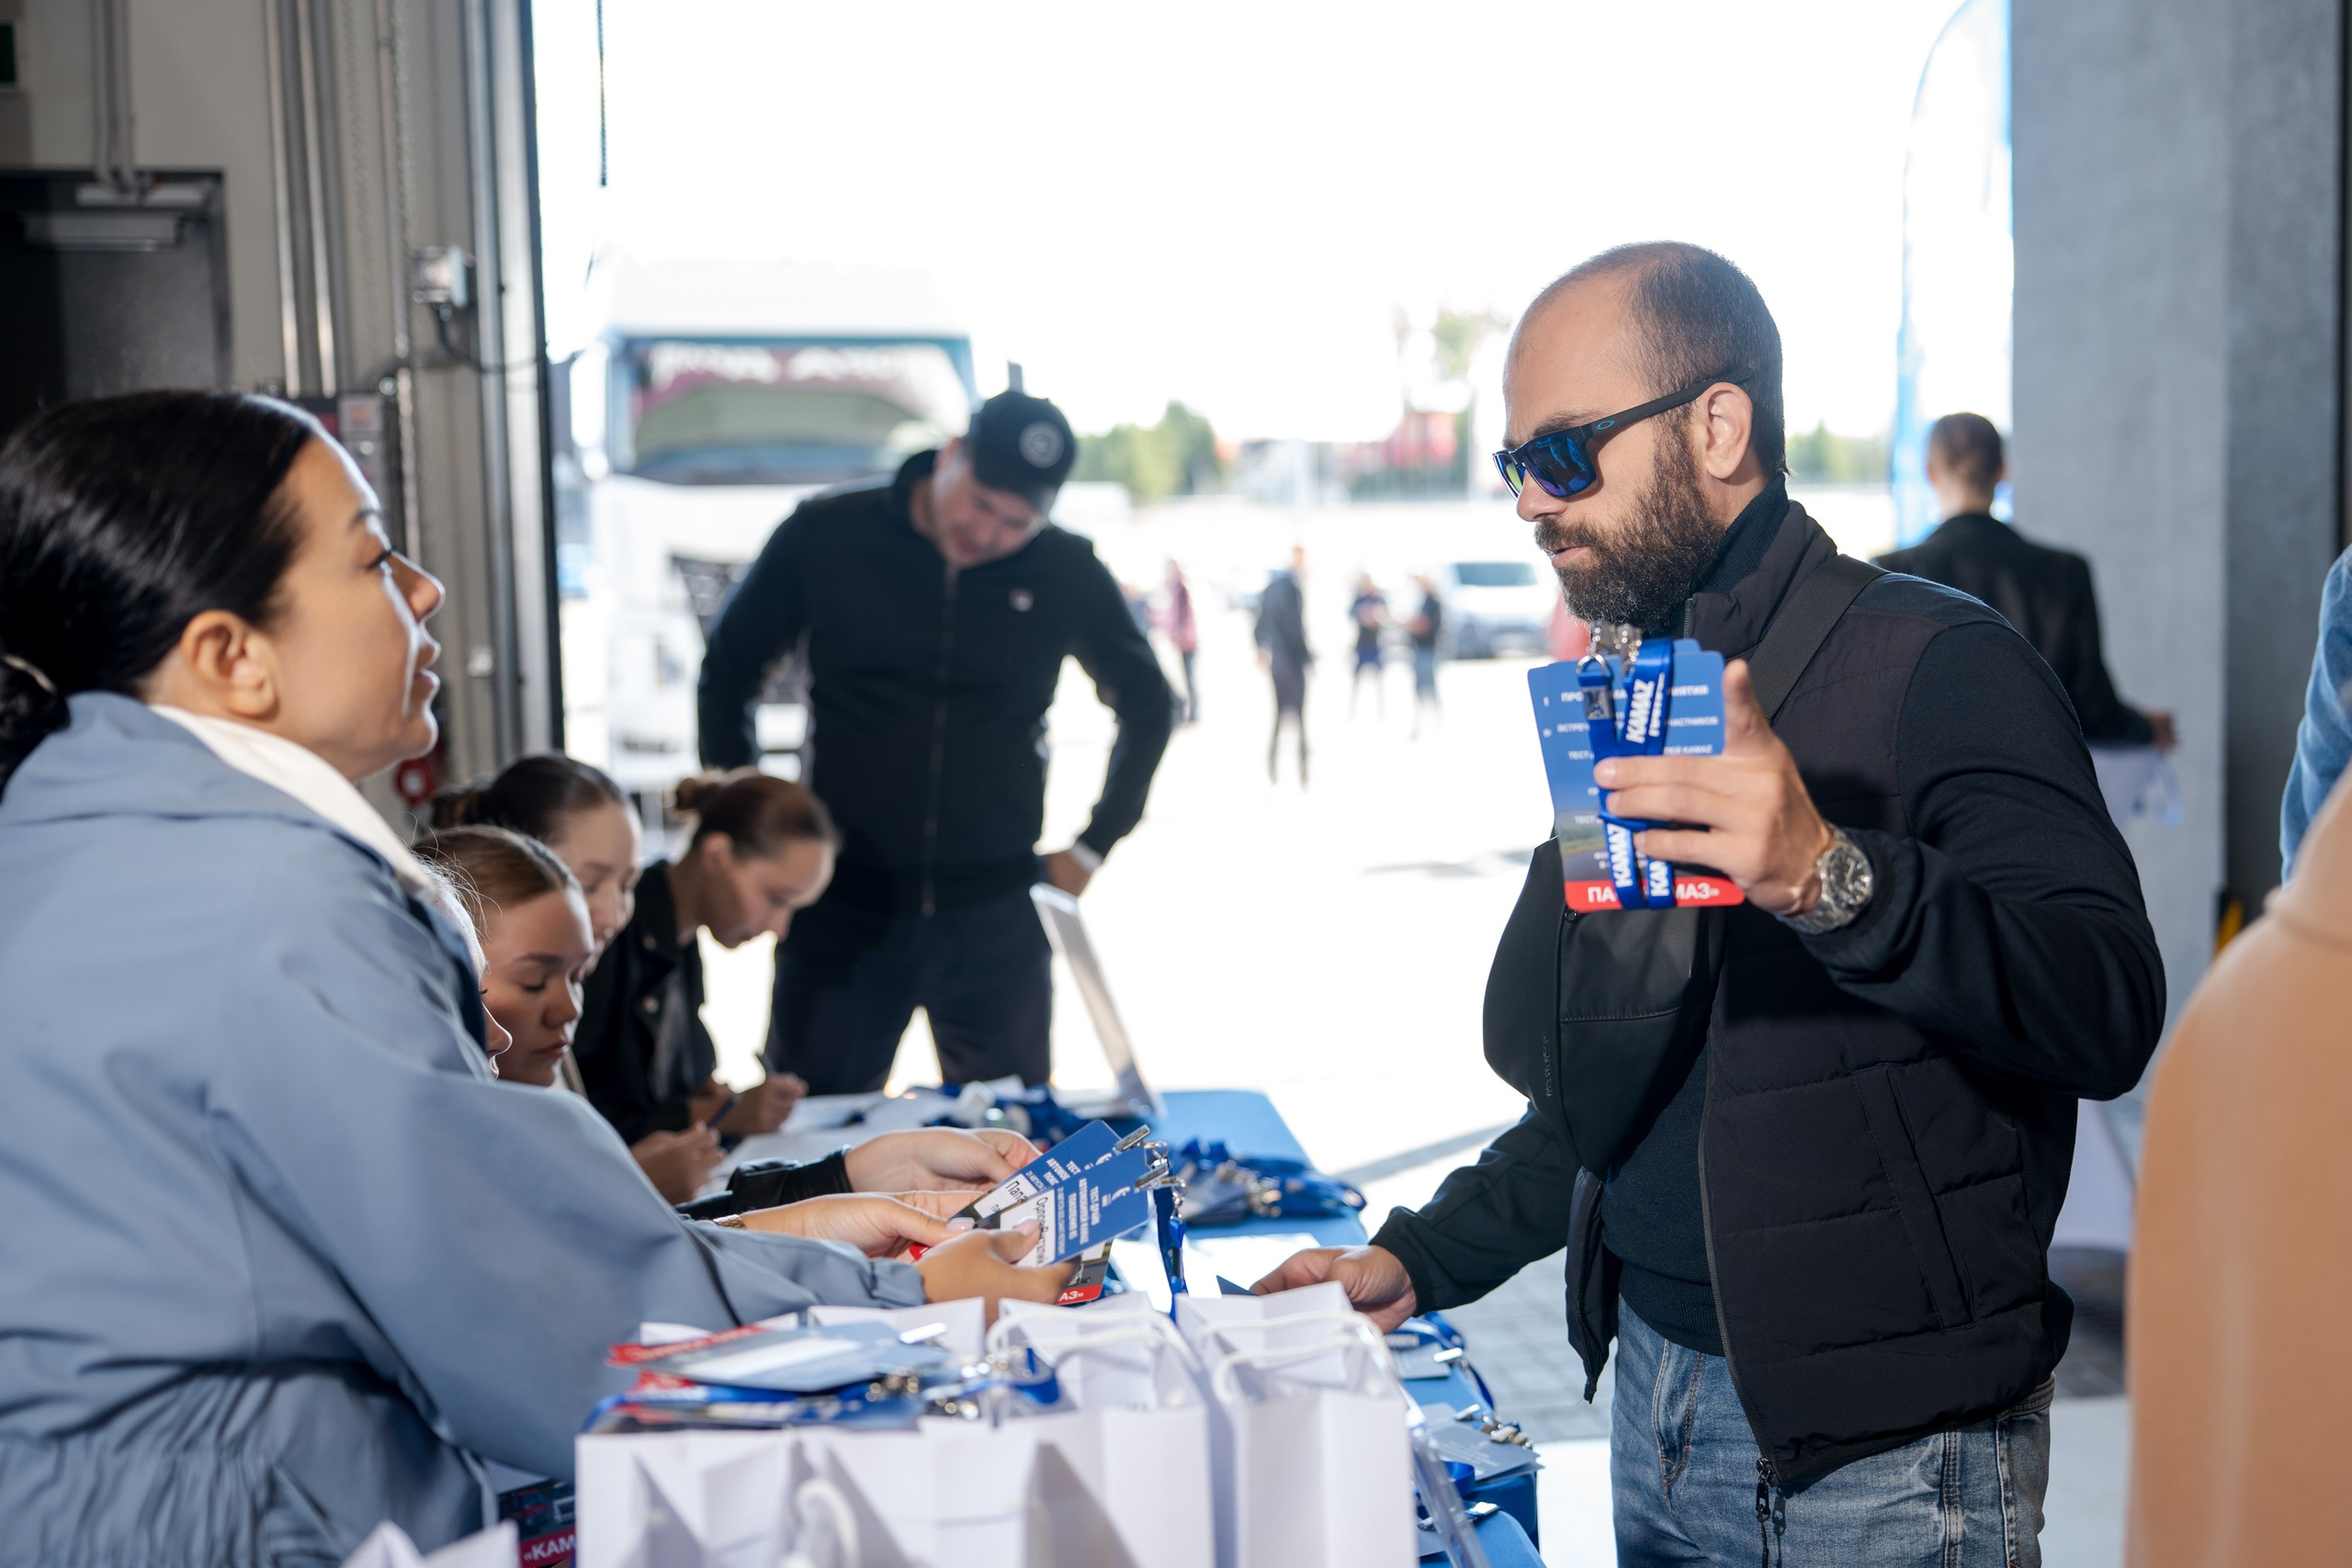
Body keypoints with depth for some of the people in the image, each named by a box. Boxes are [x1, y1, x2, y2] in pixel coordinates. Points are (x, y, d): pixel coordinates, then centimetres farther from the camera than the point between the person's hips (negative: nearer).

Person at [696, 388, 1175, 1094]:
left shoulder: (1068, 572, -1)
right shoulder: (826, 534, -4)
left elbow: (1149, 705, 14)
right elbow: (728, 672, 7)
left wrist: (1094, 845, 8)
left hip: (997, 920, 1)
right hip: (841, 907, 0)